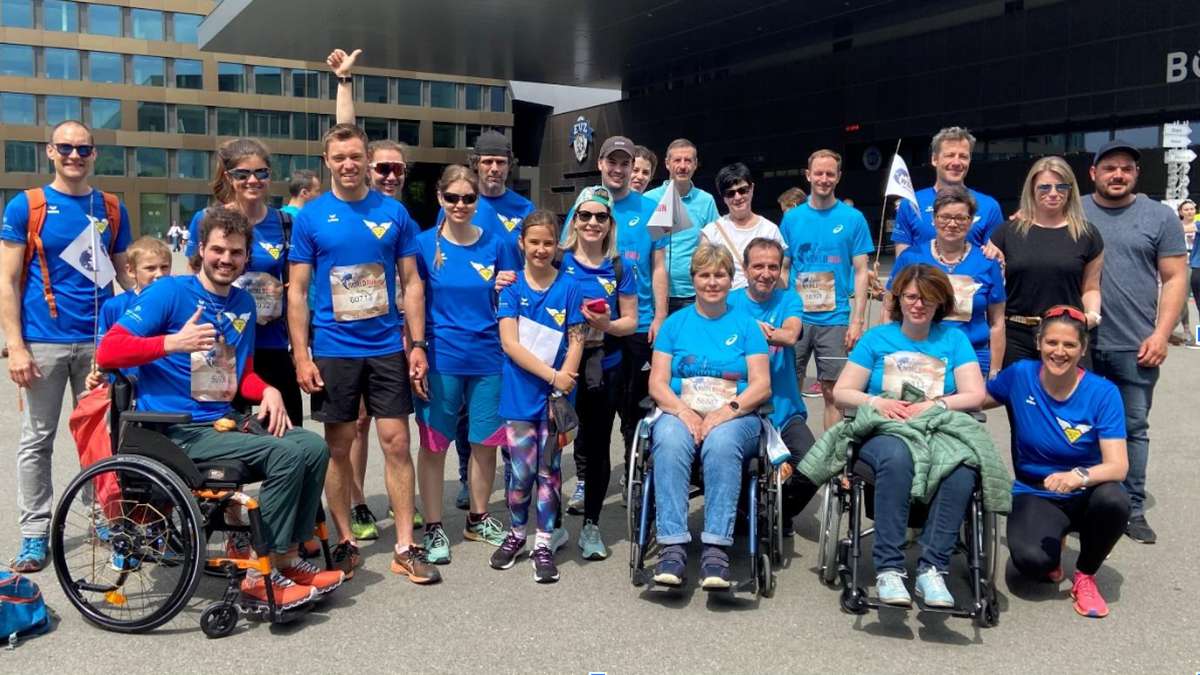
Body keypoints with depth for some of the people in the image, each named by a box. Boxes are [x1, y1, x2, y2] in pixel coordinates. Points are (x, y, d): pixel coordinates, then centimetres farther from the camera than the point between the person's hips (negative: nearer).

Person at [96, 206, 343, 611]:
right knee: (286, 454, -23)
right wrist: (173, 342, -28)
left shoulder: (243, 303, 15)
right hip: (176, 431, -7)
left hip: (223, 421, 7)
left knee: (313, 446, -8)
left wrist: (267, 391, -1)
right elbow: (107, 352, -14)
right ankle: (259, 576, -13)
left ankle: (288, 558, 2)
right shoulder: (169, 292, -7)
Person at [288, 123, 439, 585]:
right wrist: (301, 356, -6)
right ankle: (345, 541, 21)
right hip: (333, 350, -1)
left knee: (396, 442, 1)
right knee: (338, 447, 7)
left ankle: (405, 547, 9)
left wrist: (417, 344, 0)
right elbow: (297, 291, 0)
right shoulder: (311, 216, 0)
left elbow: (411, 283, 6)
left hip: (388, 347, 1)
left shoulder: (393, 213, 3)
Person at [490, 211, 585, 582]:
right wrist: (552, 376, -15)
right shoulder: (511, 286, 0)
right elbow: (510, 343, -8)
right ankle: (516, 533, 28)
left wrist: (561, 389, -12)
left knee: (549, 471, 5)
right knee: (521, 471, 6)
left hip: (556, 396, 0)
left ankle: (543, 544, 16)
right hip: (520, 394, 0)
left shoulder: (569, 287, 0)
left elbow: (576, 343, -2)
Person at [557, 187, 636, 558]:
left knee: (597, 446, 8)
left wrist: (608, 325, -13)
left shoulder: (618, 268, 6)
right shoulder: (559, 261, 1)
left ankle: (591, 525, 22)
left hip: (604, 368, 2)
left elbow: (631, 320, 7)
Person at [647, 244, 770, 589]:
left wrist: (726, 412, -13)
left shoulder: (745, 324, 15)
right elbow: (657, 383, 8)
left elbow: (761, 386, 5)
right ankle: (672, 546, -37)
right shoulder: (675, 323, 17)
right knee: (669, 442, -34)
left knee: (721, 442, -36)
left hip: (735, 416, -1)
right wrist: (683, 411, -12)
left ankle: (716, 548, -38)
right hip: (681, 412, 1)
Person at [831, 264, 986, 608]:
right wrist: (875, 402, -12)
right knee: (896, 456, -38)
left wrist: (935, 405, -13)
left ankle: (932, 568, -30)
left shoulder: (954, 339, 15)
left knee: (962, 469, -35)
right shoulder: (877, 338, 13)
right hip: (883, 431, -1)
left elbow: (975, 396, 4)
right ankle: (888, 569, -36)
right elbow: (841, 392, 8)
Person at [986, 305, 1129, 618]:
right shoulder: (1020, 375, -8)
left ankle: (1085, 575, -4)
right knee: (1030, 560, -32)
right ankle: (1052, 551, 11)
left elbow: (1118, 466, -19)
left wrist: (1080, 476, -40)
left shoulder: (1103, 393, -13)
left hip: (1085, 496, 1)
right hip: (1035, 495, 0)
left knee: (1113, 500, -36)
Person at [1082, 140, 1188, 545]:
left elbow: (1175, 278, 2)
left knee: (1134, 428, 7)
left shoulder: (1159, 216, 4)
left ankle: (1133, 509, 16)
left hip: (1135, 346, 0)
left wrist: (1161, 334, -7)